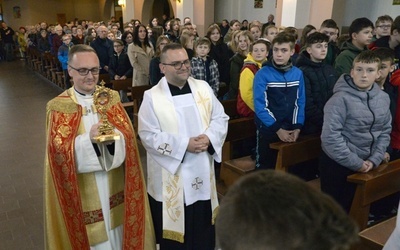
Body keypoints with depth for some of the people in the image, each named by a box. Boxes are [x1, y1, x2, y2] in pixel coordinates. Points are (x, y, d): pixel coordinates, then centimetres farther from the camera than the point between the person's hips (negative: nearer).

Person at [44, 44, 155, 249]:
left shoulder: (111, 97, 2)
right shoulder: (58, 107, -7)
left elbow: (128, 135, -6)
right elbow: (59, 150, -15)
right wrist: (88, 138, -31)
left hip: (114, 184, 3)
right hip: (83, 189, -2)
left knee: (118, 230, 17)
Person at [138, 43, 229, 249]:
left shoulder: (203, 88, 3)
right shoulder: (152, 97, -9)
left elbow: (220, 118, 4)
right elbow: (148, 136, -14)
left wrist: (209, 137, -16)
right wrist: (184, 145, -21)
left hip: (202, 172, 4)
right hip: (171, 178, -3)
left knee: (203, 229, 19)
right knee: (174, 231, 12)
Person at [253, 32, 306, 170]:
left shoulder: (298, 73, 0)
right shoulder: (263, 74, -12)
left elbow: (300, 102, 5)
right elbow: (260, 106, -15)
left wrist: (297, 127, -5)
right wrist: (277, 128, -15)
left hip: (290, 130, 4)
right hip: (267, 129, -4)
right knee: (265, 168, 9)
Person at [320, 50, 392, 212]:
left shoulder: (383, 98, 1)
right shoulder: (341, 99, -19)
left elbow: (385, 131, 8)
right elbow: (330, 136, -23)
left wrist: (375, 159, -4)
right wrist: (355, 162, -18)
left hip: (366, 164, 6)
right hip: (337, 163, -5)